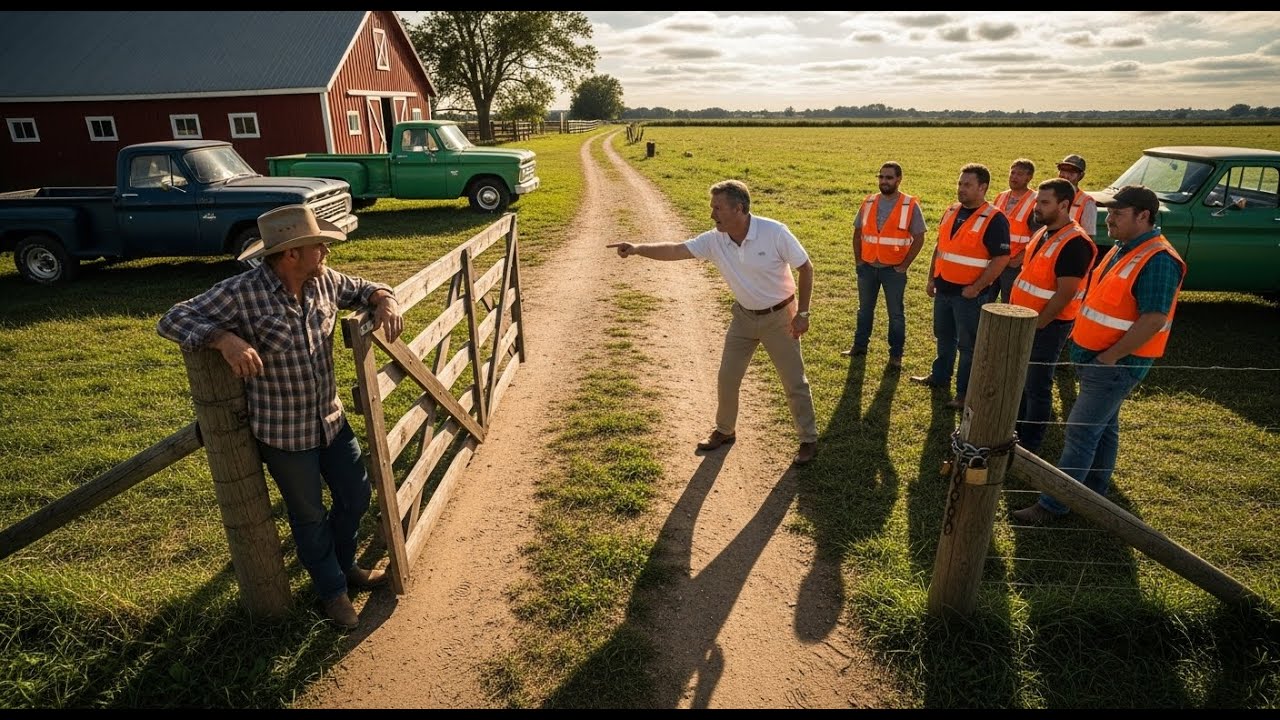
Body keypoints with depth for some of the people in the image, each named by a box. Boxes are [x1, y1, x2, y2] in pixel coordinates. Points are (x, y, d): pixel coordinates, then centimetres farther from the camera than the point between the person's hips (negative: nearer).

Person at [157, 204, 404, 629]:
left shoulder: (325, 282, -5)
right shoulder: (241, 294, -22)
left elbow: (361, 289, 12)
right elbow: (173, 320, -19)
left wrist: (384, 301, -11)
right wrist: (224, 338, -37)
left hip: (330, 418, 6)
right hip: (283, 432, -6)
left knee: (356, 495, 20)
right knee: (309, 515, 14)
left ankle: (343, 565, 49)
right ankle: (332, 590, 39)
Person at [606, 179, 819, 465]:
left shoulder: (774, 232, -24)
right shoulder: (714, 240, -13)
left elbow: (806, 268, -14)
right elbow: (675, 250, -17)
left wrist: (802, 314, -15)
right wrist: (638, 249, -32)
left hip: (779, 316, -4)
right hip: (744, 316, 4)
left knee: (795, 382, 5)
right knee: (727, 379, 10)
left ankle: (809, 440, 22)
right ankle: (724, 431, 32)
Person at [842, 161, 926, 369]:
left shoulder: (910, 205, -8)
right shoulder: (868, 202, 3)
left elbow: (919, 238, -7)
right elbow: (858, 232, 10)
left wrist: (904, 265, -10)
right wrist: (858, 260, 3)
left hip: (894, 269, -4)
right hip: (867, 267, 4)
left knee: (896, 314, 7)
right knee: (864, 309, 16)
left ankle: (896, 355, 17)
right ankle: (859, 346, 30)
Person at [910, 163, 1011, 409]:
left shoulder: (994, 219, -15)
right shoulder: (951, 211, 8)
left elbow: (1001, 258, -18)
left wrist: (976, 288, -19)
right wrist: (931, 279, 12)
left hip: (969, 294, -7)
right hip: (944, 289, 7)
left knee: (968, 345, 3)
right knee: (944, 337, 21)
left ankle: (966, 393, 13)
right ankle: (939, 377, 38)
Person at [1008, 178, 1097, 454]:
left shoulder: (1074, 243, -20)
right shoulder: (1043, 233, 9)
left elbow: (1065, 294, -23)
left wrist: (1037, 324, -18)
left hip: (1048, 325, -9)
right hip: (1026, 319, 9)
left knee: (1037, 386, 2)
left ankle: (1029, 444, 14)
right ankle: (1016, 430, 33)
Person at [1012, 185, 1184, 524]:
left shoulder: (1157, 260, -21)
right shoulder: (1122, 249, 10)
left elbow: (1153, 320, -26)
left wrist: (1109, 356, -21)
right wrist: (1081, 338, 13)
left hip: (1116, 365, -9)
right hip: (1095, 357, 10)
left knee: (1080, 434, -6)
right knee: (1103, 427, 20)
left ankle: (1052, 505, 1)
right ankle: (1094, 492, 34)